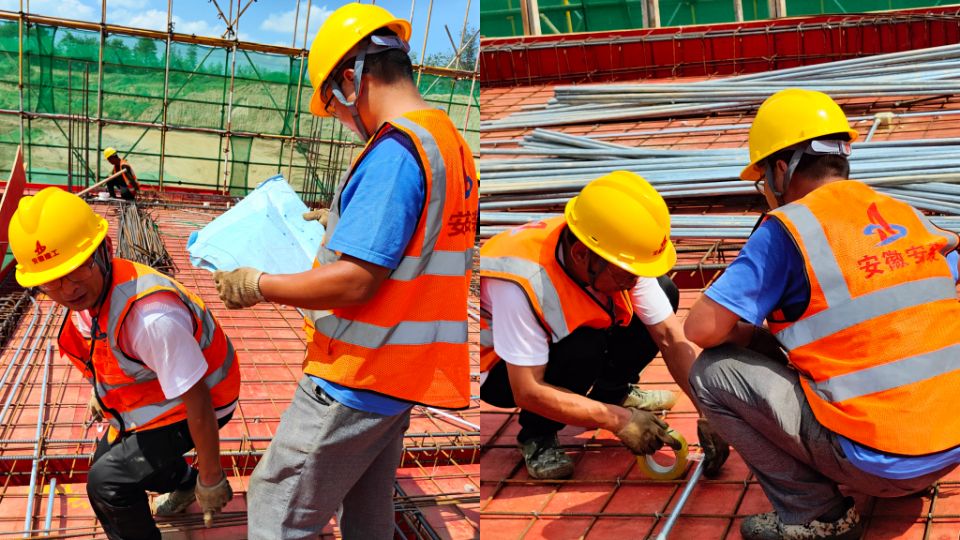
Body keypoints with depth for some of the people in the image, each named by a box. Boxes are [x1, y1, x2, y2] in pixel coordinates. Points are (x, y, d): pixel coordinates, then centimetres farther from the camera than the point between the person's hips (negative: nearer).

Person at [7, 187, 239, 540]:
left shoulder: (151, 317, -41)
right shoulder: (89, 291, -12)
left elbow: (196, 400, -33)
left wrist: (210, 479, -23)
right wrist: (103, 392, 28)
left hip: (198, 401, -9)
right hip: (153, 394, 9)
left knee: (108, 482, -16)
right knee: (108, 458, 26)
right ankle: (185, 484, 55)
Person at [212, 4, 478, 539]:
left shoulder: (394, 148, -19)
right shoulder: (451, 141, 10)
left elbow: (354, 280, -23)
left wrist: (258, 285, -12)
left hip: (357, 376, -10)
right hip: (400, 376, 10)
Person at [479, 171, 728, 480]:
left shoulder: (622, 259, -21)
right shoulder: (524, 281, -39)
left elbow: (672, 338, -16)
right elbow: (527, 392, -35)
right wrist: (618, 420, -33)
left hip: (564, 335, 6)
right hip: (500, 369, -6)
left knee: (665, 292, -9)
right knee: (583, 348, -37)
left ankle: (613, 393, 9)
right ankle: (536, 437, -9)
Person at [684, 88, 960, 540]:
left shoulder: (788, 228, -10)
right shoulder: (908, 216, 8)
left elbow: (702, 328, -13)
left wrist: (750, 334, 9)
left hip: (878, 461, -7)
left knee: (713, 373, 0)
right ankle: (910, 478, 20)